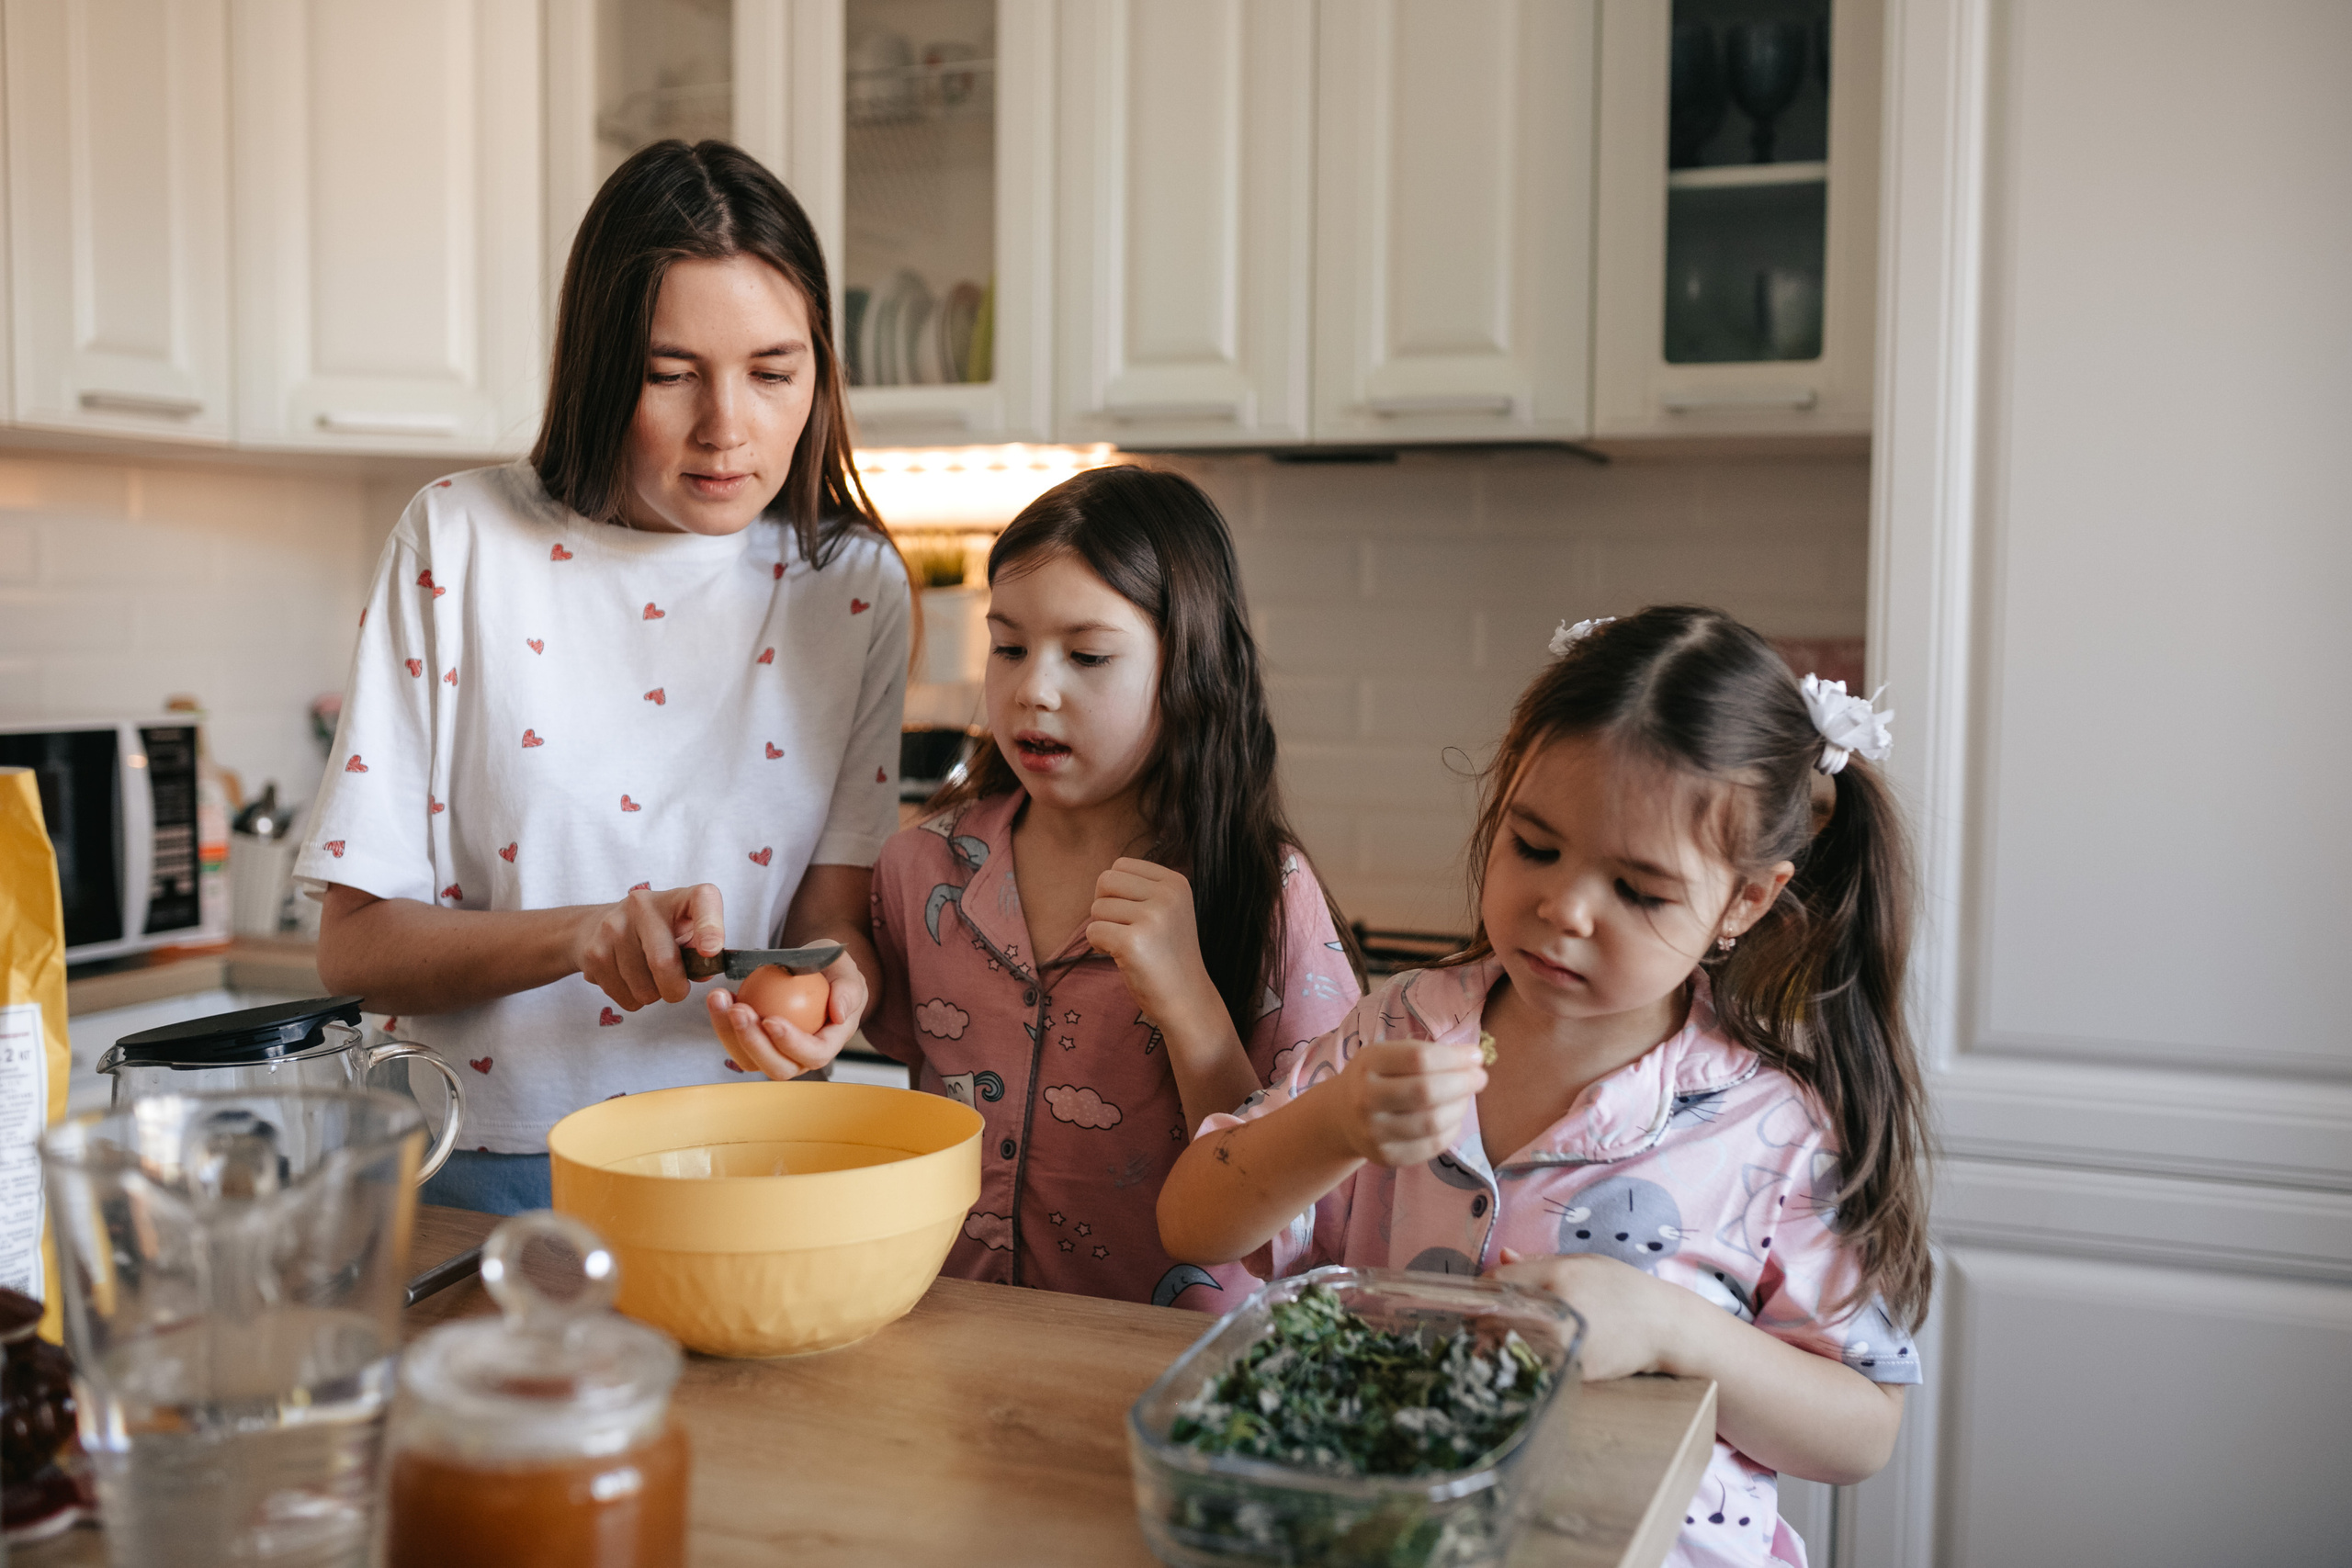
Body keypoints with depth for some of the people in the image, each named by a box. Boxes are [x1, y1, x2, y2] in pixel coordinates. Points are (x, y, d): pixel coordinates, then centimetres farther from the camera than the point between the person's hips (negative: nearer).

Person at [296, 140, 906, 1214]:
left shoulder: (854, 585, 3)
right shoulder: (461, 540, -3)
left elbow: (836, 911, 0)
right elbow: (354, 943, -2)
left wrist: (831, 979, -23)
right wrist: (581, 935, -20)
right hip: (475, 1176, -1)